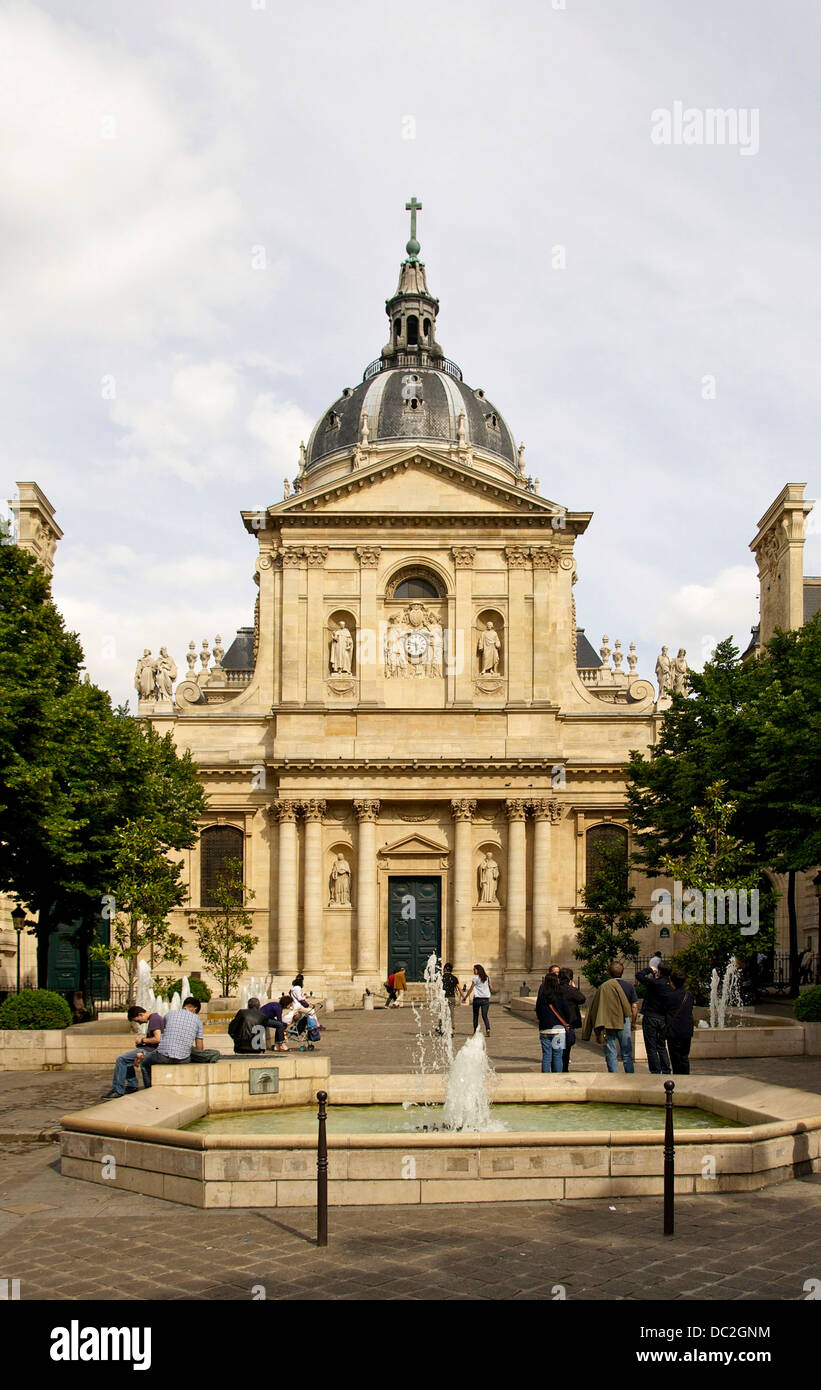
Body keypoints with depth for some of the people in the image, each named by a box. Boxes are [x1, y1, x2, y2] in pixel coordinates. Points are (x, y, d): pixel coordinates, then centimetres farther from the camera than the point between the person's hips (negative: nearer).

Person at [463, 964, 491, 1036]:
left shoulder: (475, 978, -7)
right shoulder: (486, 978, 7)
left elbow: (470, 989, -5)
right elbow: (490, 987, 16)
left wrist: (465, 997, 4)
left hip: (477, 998, -3)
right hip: (486, 999, 3)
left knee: (475, 1015, 12)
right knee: (484, 1016, 1)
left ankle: (475, 1031, 15)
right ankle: (488, 1028, -22)